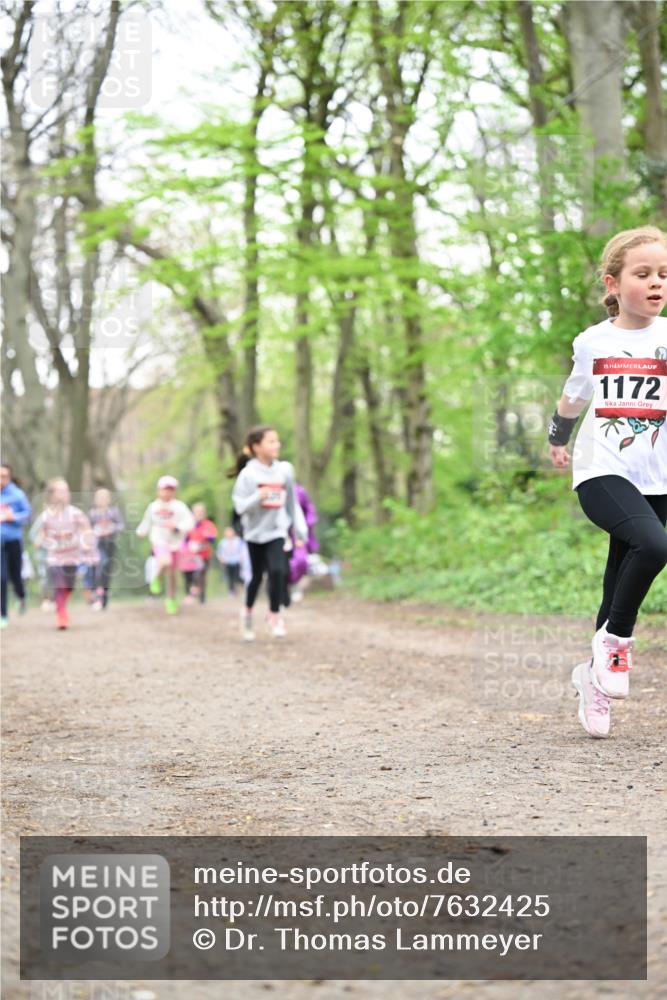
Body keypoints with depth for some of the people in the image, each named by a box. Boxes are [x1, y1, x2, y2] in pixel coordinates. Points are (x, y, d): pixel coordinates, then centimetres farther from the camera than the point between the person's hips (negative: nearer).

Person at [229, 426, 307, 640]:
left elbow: (291, 501, 10)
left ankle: (275, 616, -2)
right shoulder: (248, 474, -11)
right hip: (255, 532, -1)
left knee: (277, 571, -17)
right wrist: (258, 497, -30)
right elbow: (240, 506, -13)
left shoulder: (285, 470, -2)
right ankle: (248, 612, 36)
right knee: (257, 576, 10)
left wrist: (297, 528, 15)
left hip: (276, 530, 1)